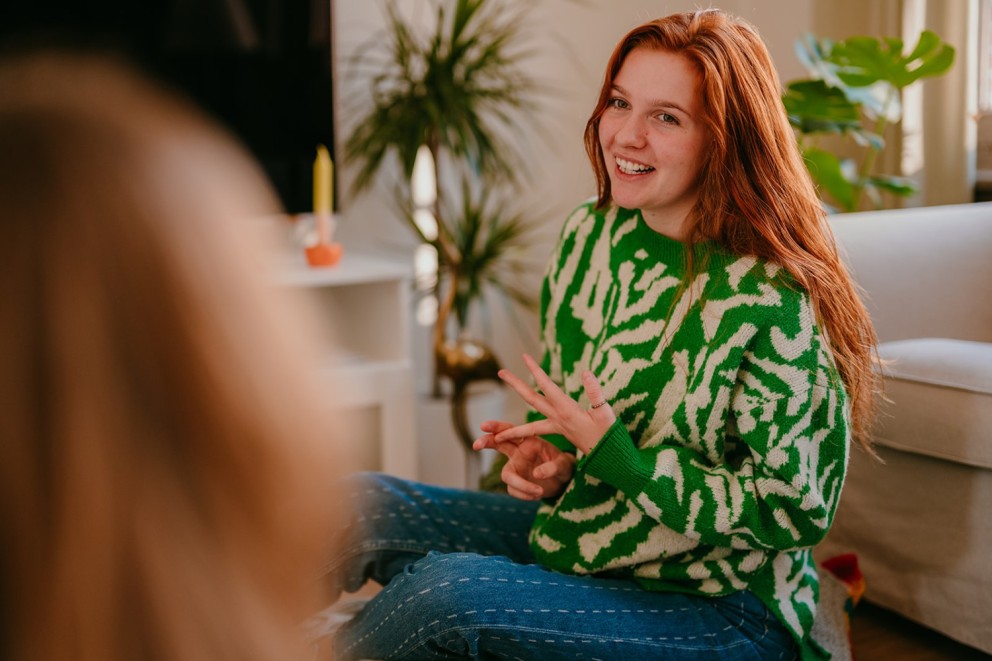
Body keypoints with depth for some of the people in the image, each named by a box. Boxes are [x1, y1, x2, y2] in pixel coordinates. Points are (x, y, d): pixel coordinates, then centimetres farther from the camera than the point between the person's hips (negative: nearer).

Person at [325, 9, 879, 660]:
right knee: (360, 504, -7)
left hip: (721, 607, -7)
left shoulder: (772, 301, -22)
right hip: (576, 536, 7)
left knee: (449, 592, -26)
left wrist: (617, 457, -25)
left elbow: (792, 512, -19)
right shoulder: (588, 234, 0)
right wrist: (550, 459, -7)